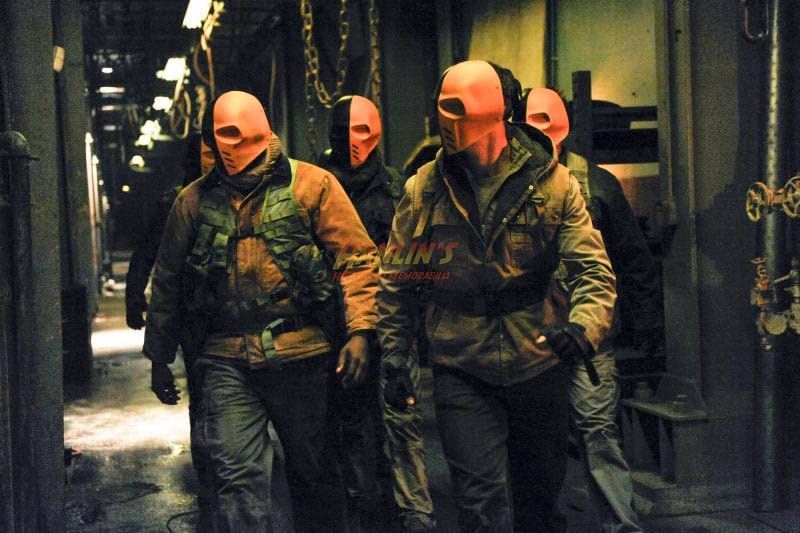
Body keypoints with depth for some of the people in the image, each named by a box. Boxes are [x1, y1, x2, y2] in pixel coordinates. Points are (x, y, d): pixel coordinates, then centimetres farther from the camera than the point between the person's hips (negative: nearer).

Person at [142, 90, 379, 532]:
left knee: (313, 470, 13)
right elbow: (167, 280, 15)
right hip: (226, 360, 1)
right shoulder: (195, 200, 6)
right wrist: (159, 357, 16)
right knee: (238, 475, -5)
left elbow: (358, 258, -3)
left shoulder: (311, 185, -1)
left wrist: (358, 330, -13)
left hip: (300, 352, -1)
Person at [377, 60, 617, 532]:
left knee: (541, 495, 19)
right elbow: (396, 278, 6)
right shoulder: (425, 188, -2)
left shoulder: (552, 182, -6)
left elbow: (595, 270, -10)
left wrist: (584, 326, -30)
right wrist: (394, 354, 2)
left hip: (539, 366, 1)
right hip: (462, 374, 0)